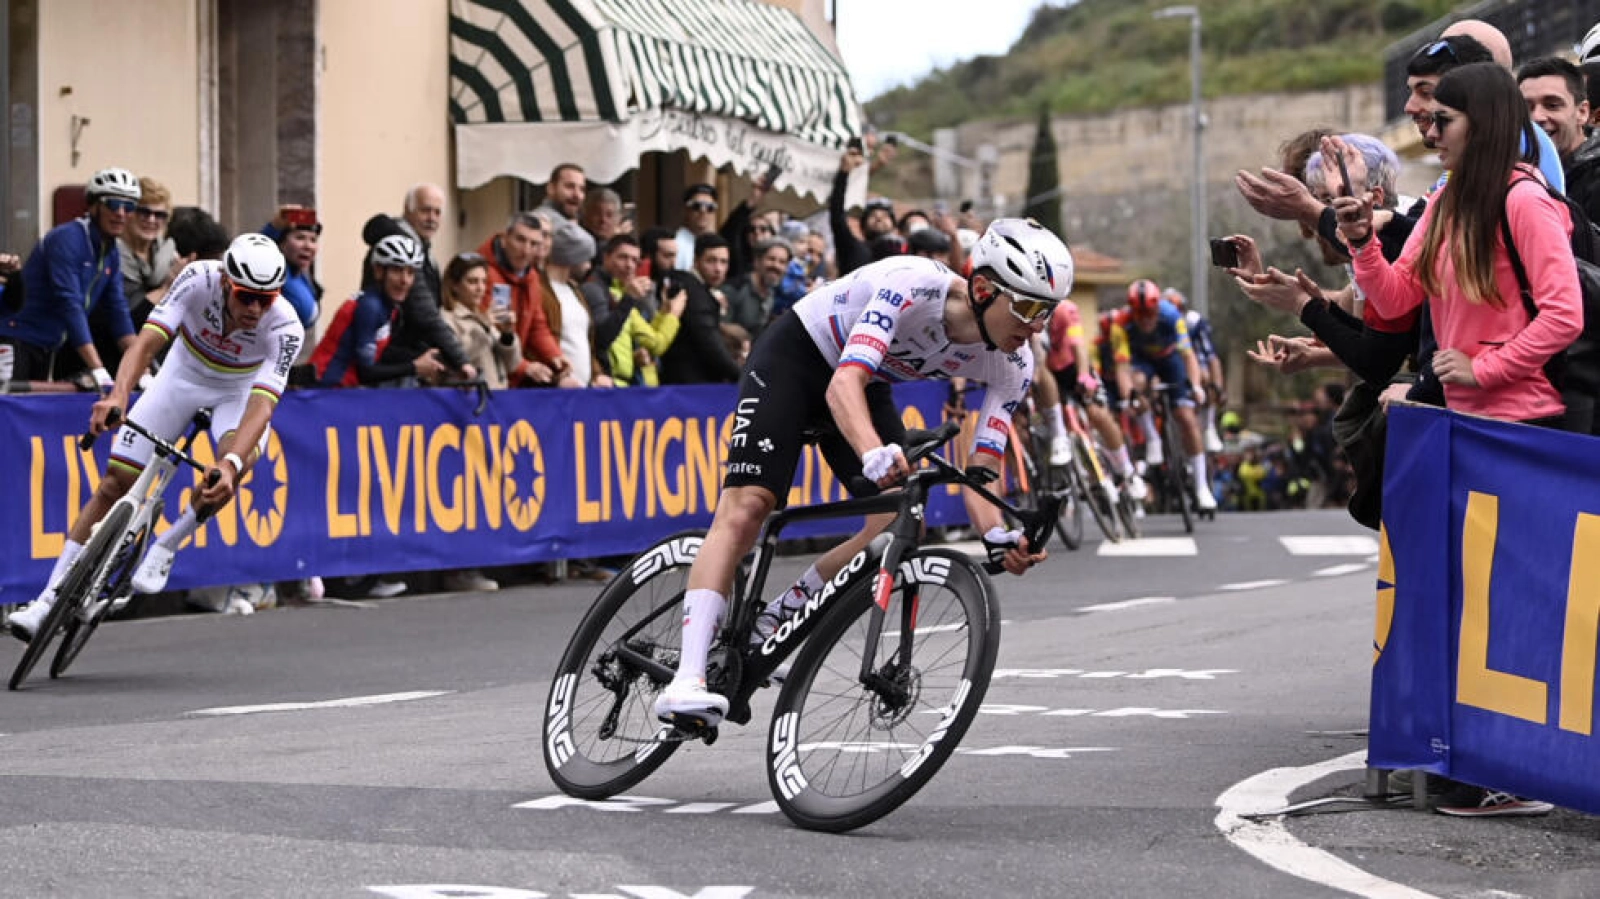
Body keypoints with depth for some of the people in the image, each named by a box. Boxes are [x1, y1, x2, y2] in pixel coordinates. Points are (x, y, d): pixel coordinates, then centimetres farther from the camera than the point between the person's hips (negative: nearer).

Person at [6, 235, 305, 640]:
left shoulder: (285, 327, -34)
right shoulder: (198, 279, -32)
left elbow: (262, 405, -43)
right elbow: (148, 340, -40)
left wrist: (231, 463, -60)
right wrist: (118, 394, -58)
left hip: (239, 391, -1)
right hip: (184, 375, 1)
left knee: (239, 458, -34)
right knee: (116, 480, -6)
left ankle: (165, 547, -11)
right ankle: (51, 597, 3)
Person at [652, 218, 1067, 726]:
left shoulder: (1012, 368, -17)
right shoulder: (913, 284, -36)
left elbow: (980, 474, -15)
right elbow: (844, 384, -45)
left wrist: (997, 536, -35)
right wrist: (874, 454, -63)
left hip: (870, 386, 6)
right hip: (795, 355, -6)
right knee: (746, 507, -22)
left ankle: (767, 628, 3)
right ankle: (686, 682, -28)